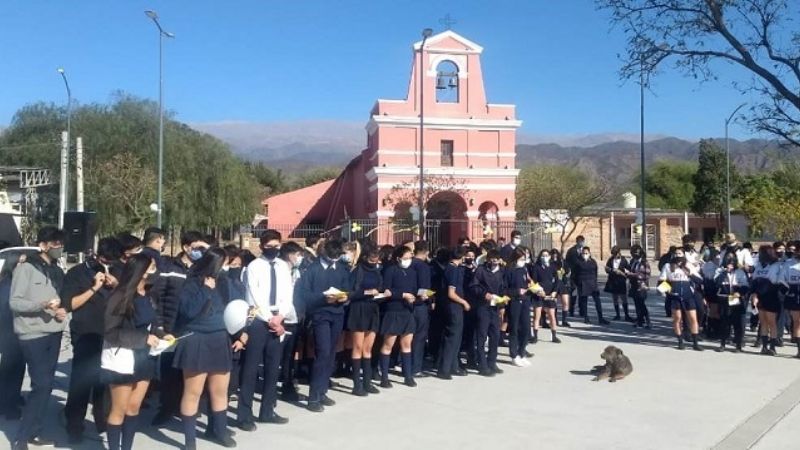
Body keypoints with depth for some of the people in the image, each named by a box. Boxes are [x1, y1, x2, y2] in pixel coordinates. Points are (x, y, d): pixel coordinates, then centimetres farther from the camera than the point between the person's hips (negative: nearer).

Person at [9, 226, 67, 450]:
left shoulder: (57, 271, 14)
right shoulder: (25, 268, -7)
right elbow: (14, 302, -12)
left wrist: (62, 310, -1)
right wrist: (42, 304, -24)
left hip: (54, 333, 7)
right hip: (33, 334, -7)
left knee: (46, 385, 9)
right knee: (41, 385, -10)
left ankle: (34, 431, 20)